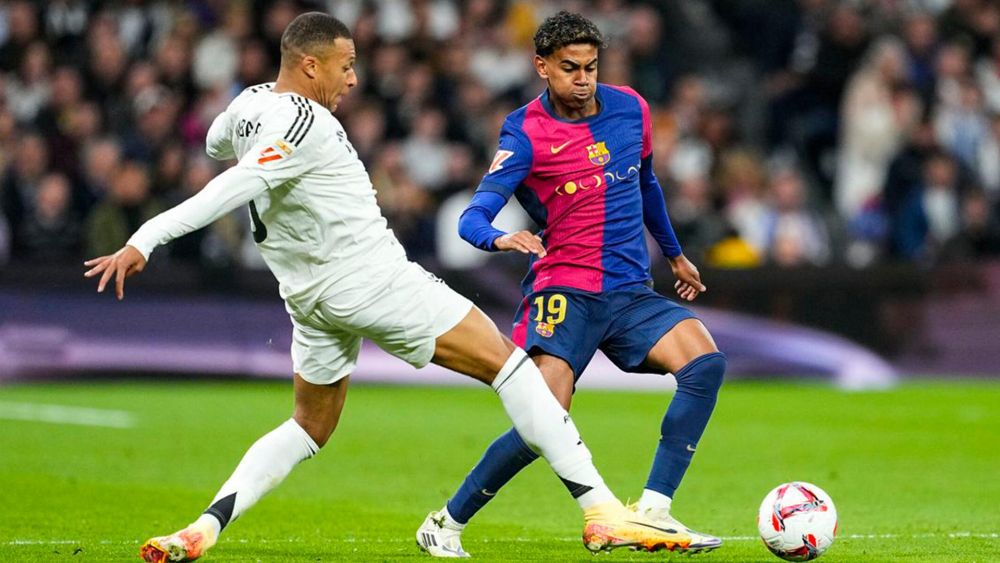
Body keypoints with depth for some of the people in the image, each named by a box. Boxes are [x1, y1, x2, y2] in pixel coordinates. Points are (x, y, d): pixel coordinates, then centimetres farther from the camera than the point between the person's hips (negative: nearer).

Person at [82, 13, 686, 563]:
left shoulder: (247, 104, 7)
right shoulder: (305, 125, -19)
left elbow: (216, 144, 30)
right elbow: (233, 188, -28)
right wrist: (144, 242, -34)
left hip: (309, 299, 9)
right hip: (372, 280, -9)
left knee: (310, 426, 23)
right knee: (504, 361, -3)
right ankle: (602, 511, -9)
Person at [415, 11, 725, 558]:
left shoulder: (630, 108, 7)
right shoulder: (526, 133, -8)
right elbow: (474, 216, -18)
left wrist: (674, 253, 36)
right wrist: (499, 238, -41)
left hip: (632, 292, 5)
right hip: (566, 291, -5)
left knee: (705, 361, -20)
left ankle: (652, 510, -21)